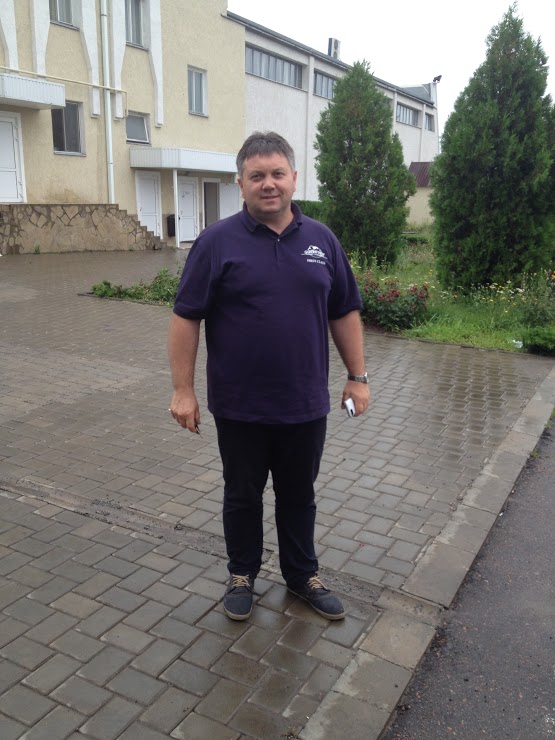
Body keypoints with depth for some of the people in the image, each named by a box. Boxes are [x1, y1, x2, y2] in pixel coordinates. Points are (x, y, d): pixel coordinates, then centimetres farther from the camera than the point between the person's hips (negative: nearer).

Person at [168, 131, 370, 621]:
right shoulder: (218, 242, -7)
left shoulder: (321, 240, 3)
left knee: (299, 495, 17)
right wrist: (183, 390, -9)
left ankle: (303, 575, 37)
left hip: (305, 405, 3)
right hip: (240, 408, -2)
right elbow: (186, 317, -7)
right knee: (243, 496, 15)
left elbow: (344, 313, 8)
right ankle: (242, 574, 36)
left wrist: (358, 376, 7)